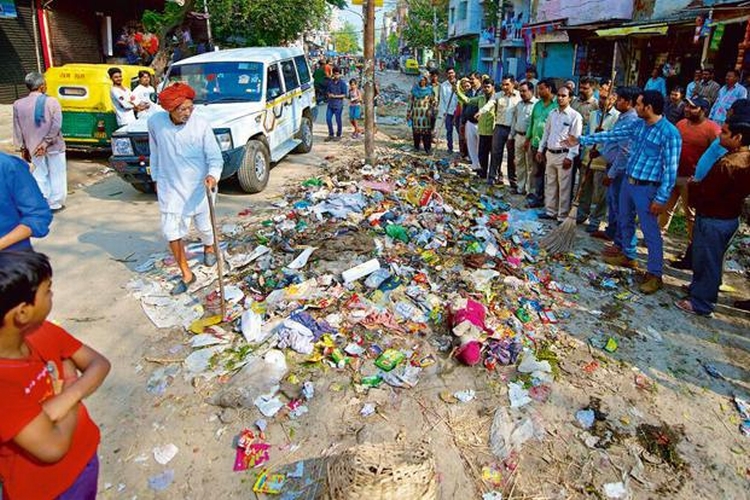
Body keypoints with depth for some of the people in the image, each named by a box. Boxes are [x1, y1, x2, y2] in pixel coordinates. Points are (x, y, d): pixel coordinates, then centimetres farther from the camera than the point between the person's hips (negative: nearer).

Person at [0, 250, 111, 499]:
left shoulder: (43, 332, -14)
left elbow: (99, 363, -6)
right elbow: (52, 447, -32)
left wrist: (67, 397, -25)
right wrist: (72, 383, -18)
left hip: (84, 456, 6)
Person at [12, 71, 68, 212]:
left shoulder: (18, 104, 1)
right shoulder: (51, 102, -11)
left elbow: (18, 129, 5)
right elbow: (56, 125, -19)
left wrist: (23, 148, 13)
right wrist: (47, 142, -15)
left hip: (34, 147, 3)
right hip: (54, 146, -3)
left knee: (40, 176, 15)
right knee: (56, 175, 9)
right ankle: (55, 203, 14)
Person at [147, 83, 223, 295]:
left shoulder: (201, 126, -18)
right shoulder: (155, 122, -9)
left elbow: (215, 158, -15)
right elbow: (155, 152, 7)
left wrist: (213, 176, -35)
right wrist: (156, 178, 14)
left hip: (198, 186, -2)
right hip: (170, 187, 2)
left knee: (204, 224, 17)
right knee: (171, 231, -1)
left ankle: (209, 247, 53)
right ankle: (186, 275, 14)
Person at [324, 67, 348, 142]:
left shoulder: (342, 83, -6)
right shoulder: (330, 82, 7)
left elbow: (344, 95, -9)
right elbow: (327, 91, 16)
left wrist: (335, 96, -17)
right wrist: (329, 94, -8)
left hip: (338, 105, -5)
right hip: (330, 104, 5)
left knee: (338, 120, 2)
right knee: (328, 119, 2)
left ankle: (338, 135, 16)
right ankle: (331, 134, 16)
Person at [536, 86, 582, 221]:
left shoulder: (575, 116, -8)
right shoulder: (552, 113, 11)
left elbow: (576, 138, -11)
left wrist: (570, 157, -17)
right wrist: (540, 149, 13)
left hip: (564, 155, -6)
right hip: (550, 153, 6)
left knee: (564, 187, -1)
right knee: (550, 185, 13)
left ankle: (562, 216, 7)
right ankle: (550, 211, 25)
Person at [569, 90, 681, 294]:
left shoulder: (670, 133, -18)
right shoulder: (637, 125, 5)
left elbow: (670, 169, -19)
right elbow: (612, 135, 13)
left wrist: (661, 198, -22)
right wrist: (582, 140, 13)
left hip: (646, 188, -8)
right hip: (628, 182, 8)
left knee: (650, 231, -3)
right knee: (626, 222, 21)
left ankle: (655, 274, 7)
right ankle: (627, 256, 41)